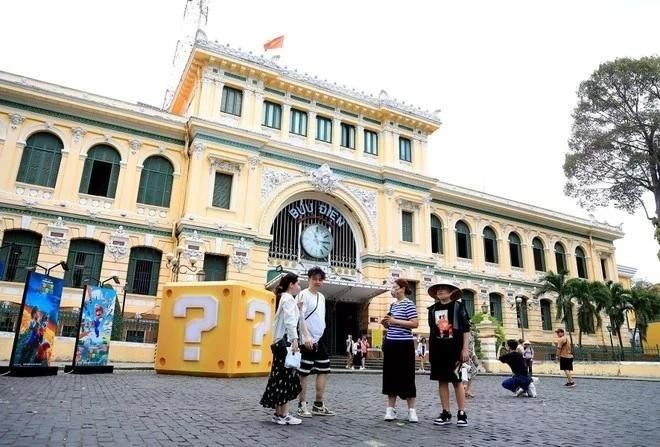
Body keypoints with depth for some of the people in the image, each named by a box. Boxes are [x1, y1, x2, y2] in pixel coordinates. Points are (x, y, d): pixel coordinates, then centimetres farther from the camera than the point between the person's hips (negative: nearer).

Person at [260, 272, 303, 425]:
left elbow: (286, 320, 14)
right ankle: (283, 415, -3)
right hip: (286, 342, -10)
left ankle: (279, 413, 14)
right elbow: (290, 321, -18)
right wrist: (294, 339, -23)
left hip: (281, 342, 10)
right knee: (286, 378, -6)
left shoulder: (283, 298, 22)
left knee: (281, 378, 10)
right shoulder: (288, 299, -7)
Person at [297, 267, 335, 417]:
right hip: (307, 340, -8)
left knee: (324, 371, 9)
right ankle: (302, 405, 10)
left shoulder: (322, 297, 15)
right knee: (303, 373, 0)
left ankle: (318, 405, 19)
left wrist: (321, 335, 17)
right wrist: (306, 336, -27)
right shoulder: (304, 295, -9)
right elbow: (300, 317, -18)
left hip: (320, 339, 8)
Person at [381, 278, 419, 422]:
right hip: (390, 343, 7)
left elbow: (415, 323, -18)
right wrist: (386, 323, 3)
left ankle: (411, 410, 9)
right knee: (390, 376, 7)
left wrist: (395, 321, -18)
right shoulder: (393, 305, 15)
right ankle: (391, 408, 14)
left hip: (404, 344, -7)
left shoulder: (408, 304, -8)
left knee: (406, 377, -1)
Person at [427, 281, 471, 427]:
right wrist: (429, 351, 12)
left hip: (454, 348, -4)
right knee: (442, 380, 6)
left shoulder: (458, 306, -1)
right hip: (438, 349, 5)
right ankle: (446, 413, 14)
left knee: (456, 380, -3)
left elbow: (465, 329, -3)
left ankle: (462, 413, 6)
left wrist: (465, 349, -9)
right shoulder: (432, 309, 11)